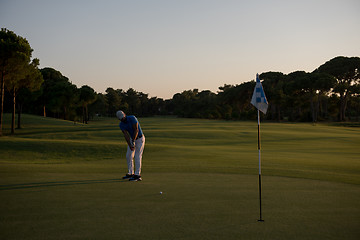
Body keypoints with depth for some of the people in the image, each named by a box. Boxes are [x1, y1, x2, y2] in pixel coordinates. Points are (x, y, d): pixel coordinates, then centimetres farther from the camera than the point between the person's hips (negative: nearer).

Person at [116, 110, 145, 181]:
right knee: (128, 156, 5)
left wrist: (133, 141, -34)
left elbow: (136, 130, -28)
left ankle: (137, 175, -11)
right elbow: (126, 135, -19)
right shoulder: (121, 125, -9)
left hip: (140, 139, -6)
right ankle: (130, 173, 17)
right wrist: (130, 146, -31)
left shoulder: (132, 118, -25)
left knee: (137, 156, -11)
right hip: (132, 139, 6)